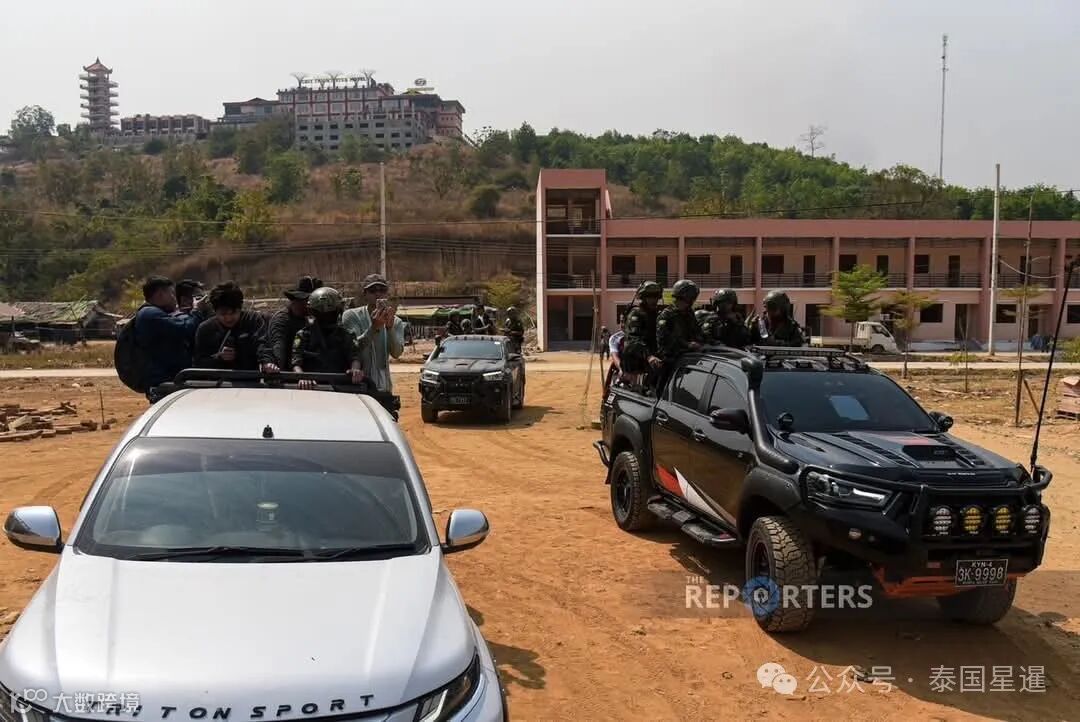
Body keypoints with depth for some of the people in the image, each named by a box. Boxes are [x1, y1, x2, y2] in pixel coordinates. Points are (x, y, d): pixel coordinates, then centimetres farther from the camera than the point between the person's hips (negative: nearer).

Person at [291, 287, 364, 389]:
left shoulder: (345, 335, 15)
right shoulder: (304, 335, 10)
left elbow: (354, 356, -1)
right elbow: (296, 363, -2)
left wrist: (355, 369, -26)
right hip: (311, 388, -2)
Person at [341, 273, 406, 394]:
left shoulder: (396, 322, 4)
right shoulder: (351, 316, -5)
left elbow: (396, 353, -12)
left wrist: (390, 327, -29)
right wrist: (374, 328, -37)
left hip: (383, 388, 4)